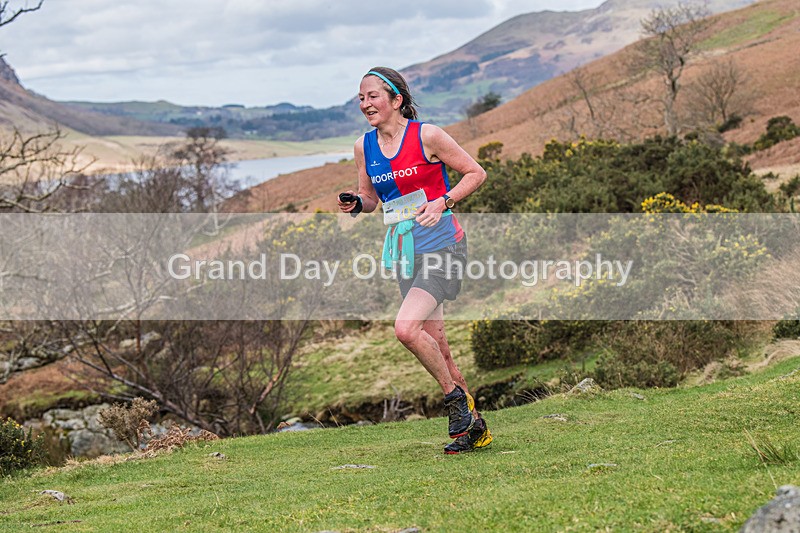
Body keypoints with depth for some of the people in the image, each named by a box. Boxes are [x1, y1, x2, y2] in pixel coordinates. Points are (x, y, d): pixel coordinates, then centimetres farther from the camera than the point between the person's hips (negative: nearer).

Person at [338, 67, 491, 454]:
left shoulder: (427, 136, -9)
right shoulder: (364, 146, 7)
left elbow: (476, 173, -2)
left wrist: (442, 202, -15)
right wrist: (355, 204, -3)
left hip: (441, 244, -6)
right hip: (404, 249, 6)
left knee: (406, 328, -22)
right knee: (435, 343, 6)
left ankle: (455, 396, -1)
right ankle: (474, 426, 18)